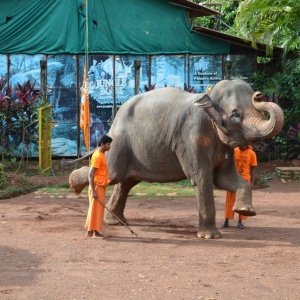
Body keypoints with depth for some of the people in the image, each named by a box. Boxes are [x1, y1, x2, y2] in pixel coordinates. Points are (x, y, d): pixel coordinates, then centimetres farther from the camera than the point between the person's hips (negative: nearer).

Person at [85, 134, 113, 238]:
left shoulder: (101, 154, 12)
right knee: (97, 208, -5)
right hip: (97, 186, -10)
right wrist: (93, 190, -25)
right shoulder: (98, 156, -18)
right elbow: (91, 174, -22)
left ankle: (90, 231, 19)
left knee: (94, 208, 13)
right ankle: (95, 232, -1)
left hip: (100, 186, 10)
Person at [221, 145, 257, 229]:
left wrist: (252, 182, -2)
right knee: (230, 200, 4)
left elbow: (252, 169, 1)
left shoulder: (251, 154, -4)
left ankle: (240, 221, 13)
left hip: (245, 179, -1)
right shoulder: (234, 151, -2)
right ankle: (226, 221, 11)